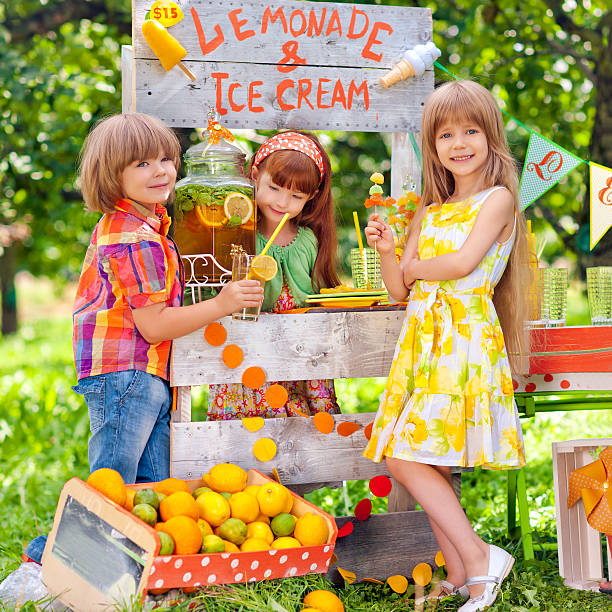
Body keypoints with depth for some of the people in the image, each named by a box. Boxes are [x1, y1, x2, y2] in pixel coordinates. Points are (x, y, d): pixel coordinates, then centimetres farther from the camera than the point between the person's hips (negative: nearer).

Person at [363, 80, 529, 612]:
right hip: (423, 339, 7)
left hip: (466, 337, -7)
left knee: (410, 456, -16)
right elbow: (399, 289, 14)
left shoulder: (498, 199, -1)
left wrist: (415, 267, 2)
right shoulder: (430, 211, 17)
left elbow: (463, 263, -14)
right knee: (420, 461, 4)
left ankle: (476, 558, -6)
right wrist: (386, 250, -4)